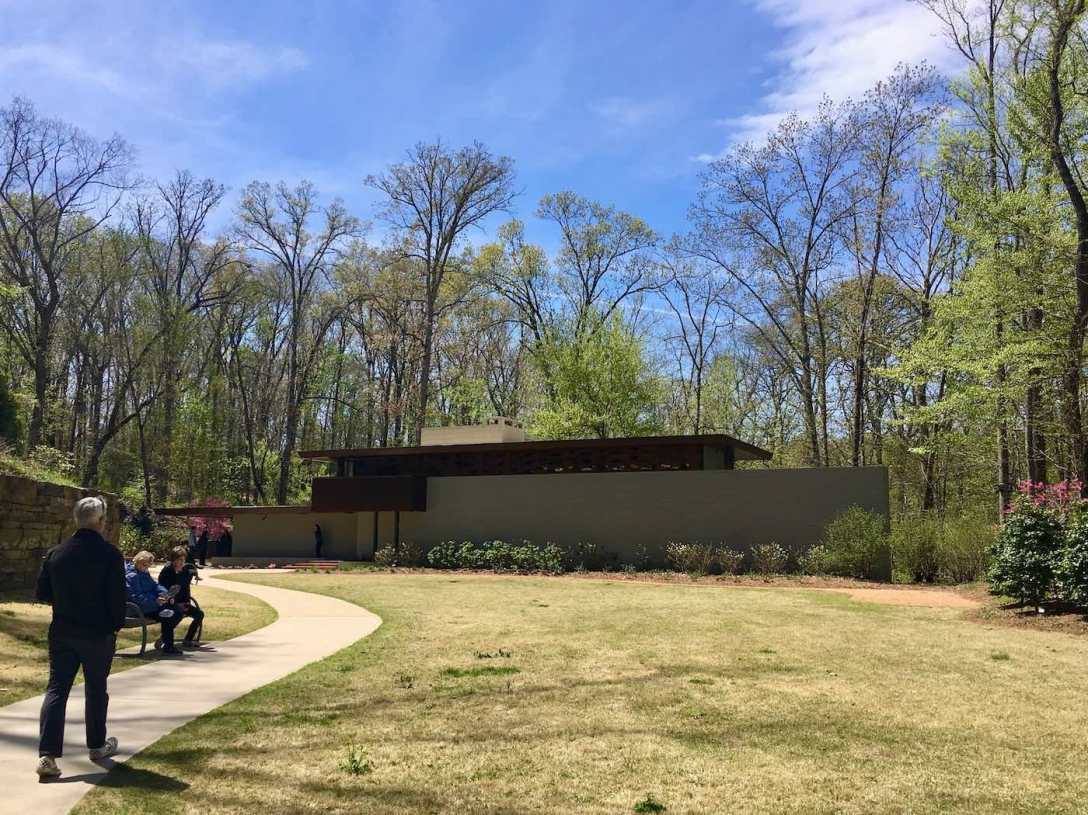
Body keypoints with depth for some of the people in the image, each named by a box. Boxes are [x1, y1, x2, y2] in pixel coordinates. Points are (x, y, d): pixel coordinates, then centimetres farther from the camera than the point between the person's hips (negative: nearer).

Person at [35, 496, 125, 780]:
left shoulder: (55, 553, -1)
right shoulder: (109, 554, -14)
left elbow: (42, 593, 6)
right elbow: (117, 596, -14)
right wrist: (117, 624, 2)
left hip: (62, 632, 3)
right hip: (98, 633, -3)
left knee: (56, 689, 5)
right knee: (96, 690, 12)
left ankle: (47, 754, -5)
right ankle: (97, 746, 27)